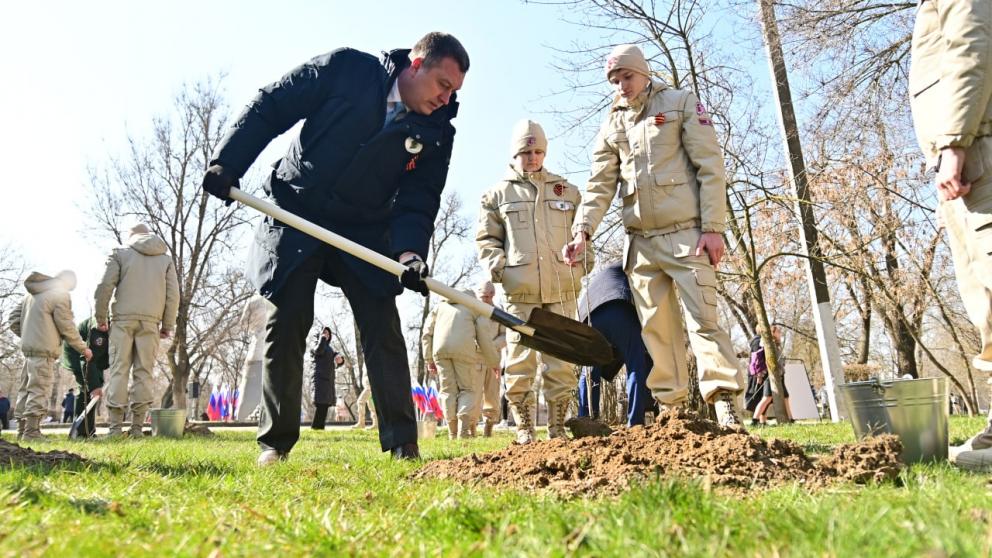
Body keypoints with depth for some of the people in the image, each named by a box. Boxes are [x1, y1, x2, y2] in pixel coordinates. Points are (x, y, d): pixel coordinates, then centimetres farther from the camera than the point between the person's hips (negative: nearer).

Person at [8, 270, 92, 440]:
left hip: (27, 347, 8)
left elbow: (14, 316, 19)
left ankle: (22, 429, 19)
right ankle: (32, 431, -9)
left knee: (26, 388, 13)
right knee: (39, 390, -7)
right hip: (44, 349, -8)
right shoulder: (60, 295, -9)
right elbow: (67, 327, -9)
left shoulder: (31, 294, 16)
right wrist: (83, 348, 0)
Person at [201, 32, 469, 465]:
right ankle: (276, 442, 11)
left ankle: (402, 444, -1)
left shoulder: (436, 132, -5)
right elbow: (268, 109, -5)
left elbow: (419, 200, -6)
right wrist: (227, 163, -12)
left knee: (383, 328, -6)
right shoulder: (344, 69, -11)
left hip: (365, 231, 2)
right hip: (294, 218, -1)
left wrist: (410, 250, -24)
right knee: (285, 325, -1)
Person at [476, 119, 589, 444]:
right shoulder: (498, 194, 11)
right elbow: (486, 238, 11)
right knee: (519, 362, 0)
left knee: (562, 362, 2)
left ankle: (557, 427, 13)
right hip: (520, 292, -1)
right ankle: (524, 428, 11)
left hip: (561, 290, 2)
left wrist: (581, 266, 9)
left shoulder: (567, 191, 16)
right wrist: (499, 267, -4)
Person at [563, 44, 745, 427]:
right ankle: (671, 407, 11)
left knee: (702, 318, -10)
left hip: (686, 233, -4)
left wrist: (713, 227, -11)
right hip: (641, 240, 5)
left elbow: (710, 168, -3)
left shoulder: (681, 104, 5)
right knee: (653, 328, 4)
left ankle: (726, 405, -7)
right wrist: (583, 230, -8)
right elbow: (600, 185, 8)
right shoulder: (612, 125, 16)